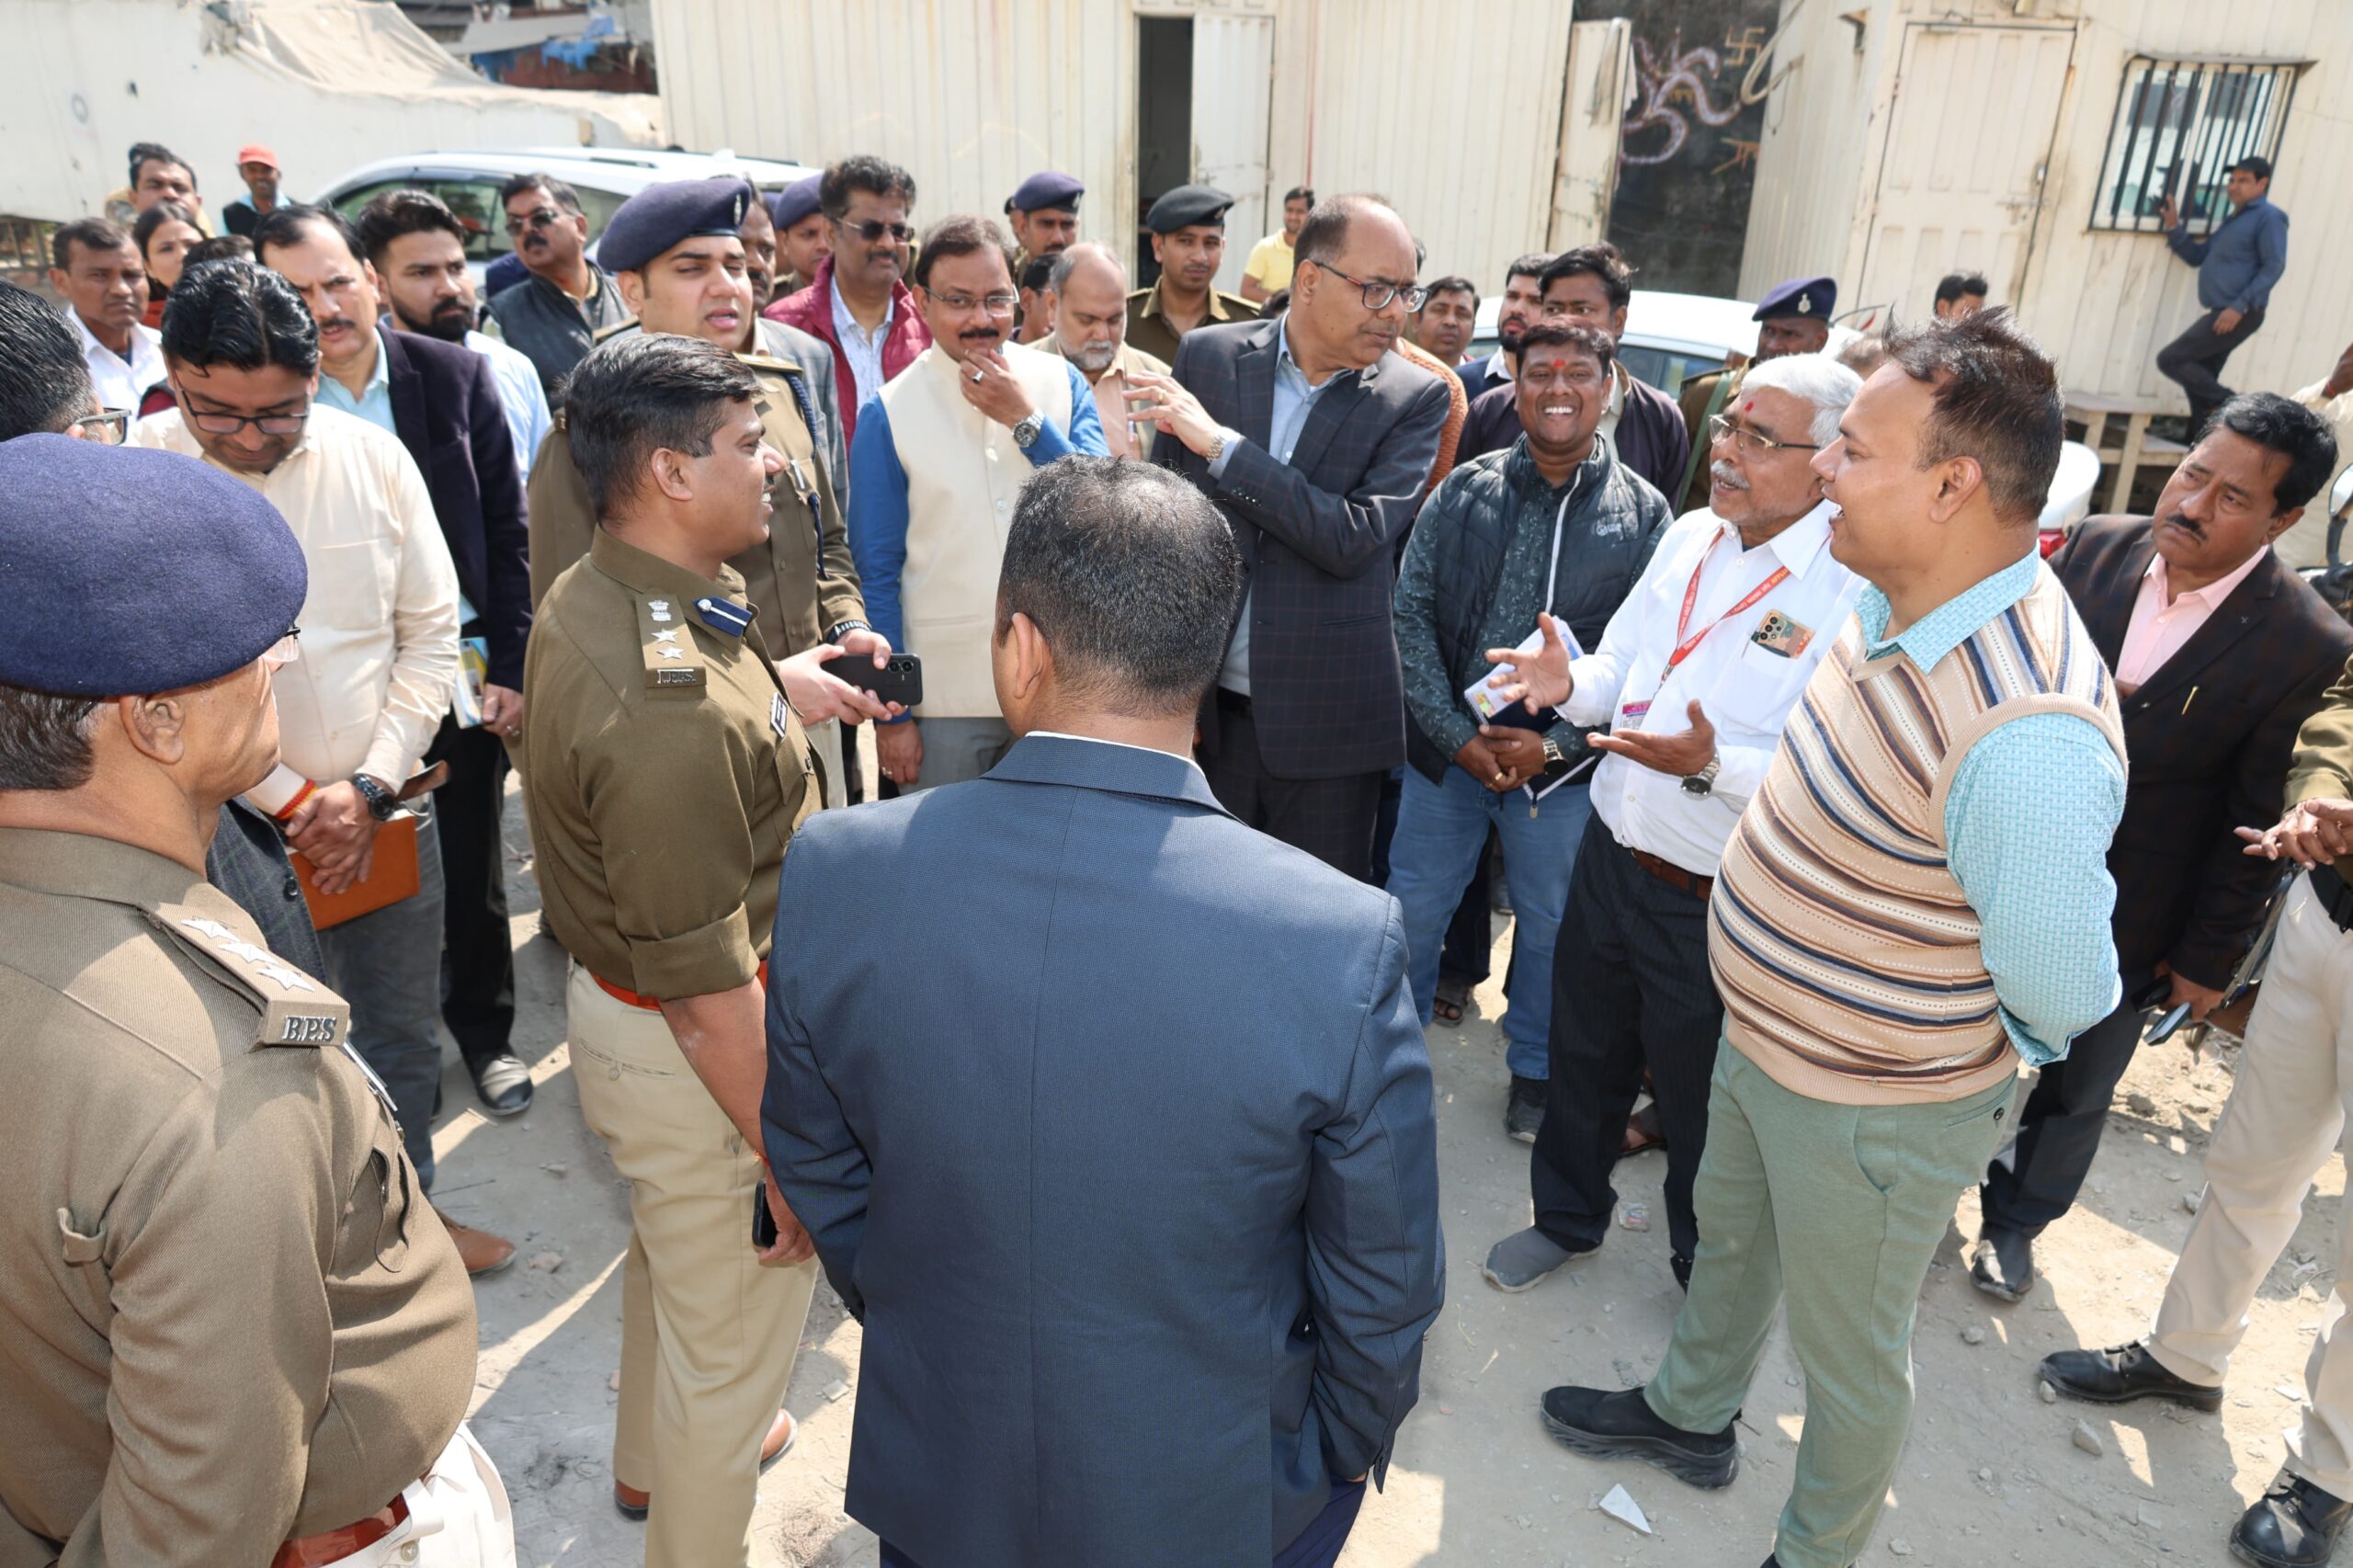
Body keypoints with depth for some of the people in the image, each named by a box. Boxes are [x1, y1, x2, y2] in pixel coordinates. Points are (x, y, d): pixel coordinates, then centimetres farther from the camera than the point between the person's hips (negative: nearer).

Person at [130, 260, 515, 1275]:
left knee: (403, 1035, 17)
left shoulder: (374, 457, -3)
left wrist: (369, 787, -6)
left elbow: (430, 634, 1)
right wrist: (289, 799, -8)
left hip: (384, 809, 3)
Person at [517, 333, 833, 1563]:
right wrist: (786, 1156, -21)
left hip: (612, 994, 11)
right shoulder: (673, 700, -35)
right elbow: (704, 985, -30)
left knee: (669, 1252, 34)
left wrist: (781, 691, 21)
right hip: (695, 1051, -11)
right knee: (730, 1333, 14)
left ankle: (654, 1461, 61)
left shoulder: (586, 598, -2)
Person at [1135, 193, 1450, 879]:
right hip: (1212, 704, 2)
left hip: (1325, 719, -1)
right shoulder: (1209, 356, 2)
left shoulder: (1416, 398, -4)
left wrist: (1221, 444, -18)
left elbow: (1357, 538, -18)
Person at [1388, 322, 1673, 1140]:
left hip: (1564, 765, -1)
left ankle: (1535, 1070, 35)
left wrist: (1557, 744, -13)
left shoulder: (1642, 513, -3)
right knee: (1412, 910, 11)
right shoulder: (1463, 490, -1)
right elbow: (1412, 613, -3)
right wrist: (1458, 733, -10)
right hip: (1447, 747, 1)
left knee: (1551, 923, 13)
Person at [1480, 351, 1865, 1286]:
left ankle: (1706, 1277, 42)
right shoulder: (1690, 537, 4)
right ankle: (1567, 1216, 48)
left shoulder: (1854, 593, -18)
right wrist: (1572, 684, -8)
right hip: (1610, 855, 6)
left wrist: (1713, 764, -34)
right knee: (1583, 1058, 22)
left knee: (1698, 1102, 14)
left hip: (1713, 903, -6)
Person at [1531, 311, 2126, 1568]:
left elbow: (2061, 989, -27)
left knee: (1847, 1352, 17)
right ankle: (1689, 1415, 59)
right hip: (1759, 1036, 9)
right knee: (1728, 1234, 31)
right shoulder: (1890, 605, -8)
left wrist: (1960, 1045, -9)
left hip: (1871, 1111, -9)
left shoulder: (2025, 730, -37)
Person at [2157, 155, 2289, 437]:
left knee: (2170, 359, -14)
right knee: (2199, 380, 12)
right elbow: (2197, 256, 22)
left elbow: (2274, 266, -15)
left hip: (2239, 316, -9)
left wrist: (2240, 307, -23)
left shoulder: (2268, 217, -7)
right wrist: (2174, 228, 8)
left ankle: (2229, 405, -6)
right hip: (2222, 315, 9)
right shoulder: (2233, 220, 22)